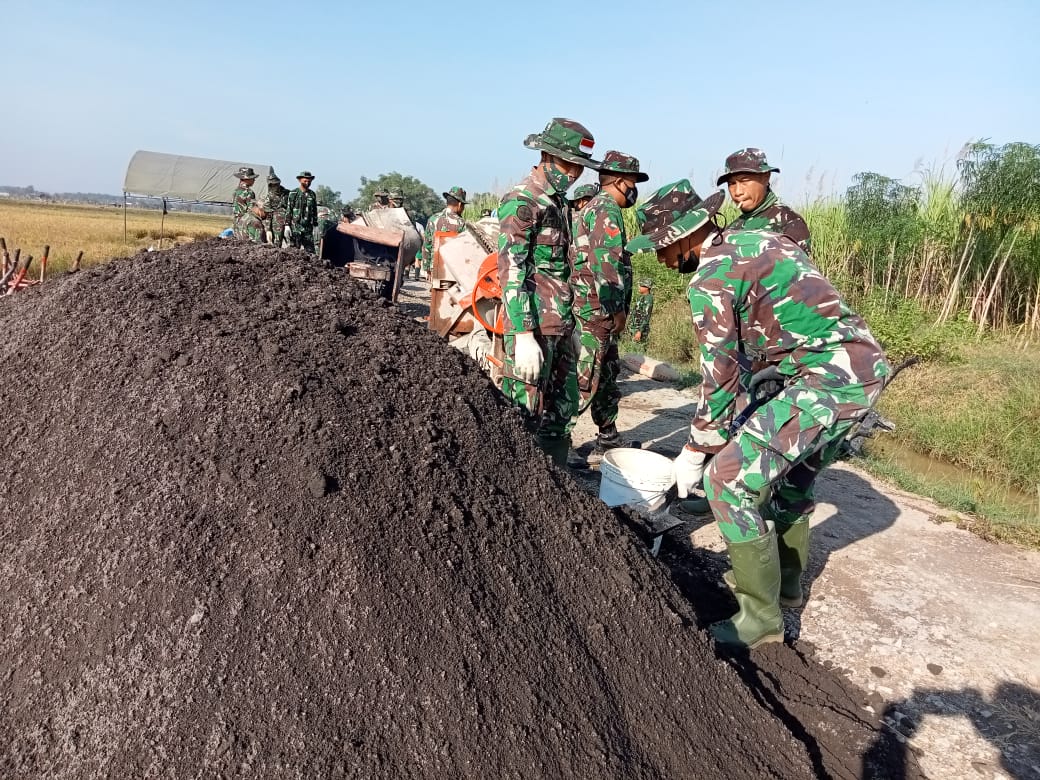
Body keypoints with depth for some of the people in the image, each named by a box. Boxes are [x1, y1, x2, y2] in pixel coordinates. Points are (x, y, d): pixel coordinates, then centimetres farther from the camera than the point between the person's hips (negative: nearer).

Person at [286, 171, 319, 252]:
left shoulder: (312, 194, 11)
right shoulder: (293, 194, -1)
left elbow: (315, 210, 15)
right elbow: (288, 210, -3)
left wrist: (315, 225, 12)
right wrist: (287, 224, -9)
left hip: (308, 227, 3)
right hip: (295, 226, -3)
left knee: (310, 250, 0)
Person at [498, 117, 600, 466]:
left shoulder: (559, 202, 17)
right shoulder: (521, 201, -11)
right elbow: (510, 270, -19)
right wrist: (524, 335, -24)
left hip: (560, 326, 9)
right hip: (534, 328, -9)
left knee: (559, 411, 15)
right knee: (524, 415, -4)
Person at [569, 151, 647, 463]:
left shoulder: (593, 207, 21)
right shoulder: (607, 209, -12)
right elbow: (605, 263, -23)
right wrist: (617, 309, -19)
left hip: (599, 311, 11)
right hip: (598, 311, -11)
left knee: (607, 378, 16)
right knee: (585, 380, -8)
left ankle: (609, 441, 25)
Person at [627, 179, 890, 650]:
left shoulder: (711, 276, -10)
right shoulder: (758, 238, 17)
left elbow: (720, 375, -9)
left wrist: (696, 451, 4)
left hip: (829, 378, -10)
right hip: (865, 364, 10)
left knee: (729, 479, -8)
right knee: (788, 472, 26)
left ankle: (762, 619, 3)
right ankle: (786, 582, 40)